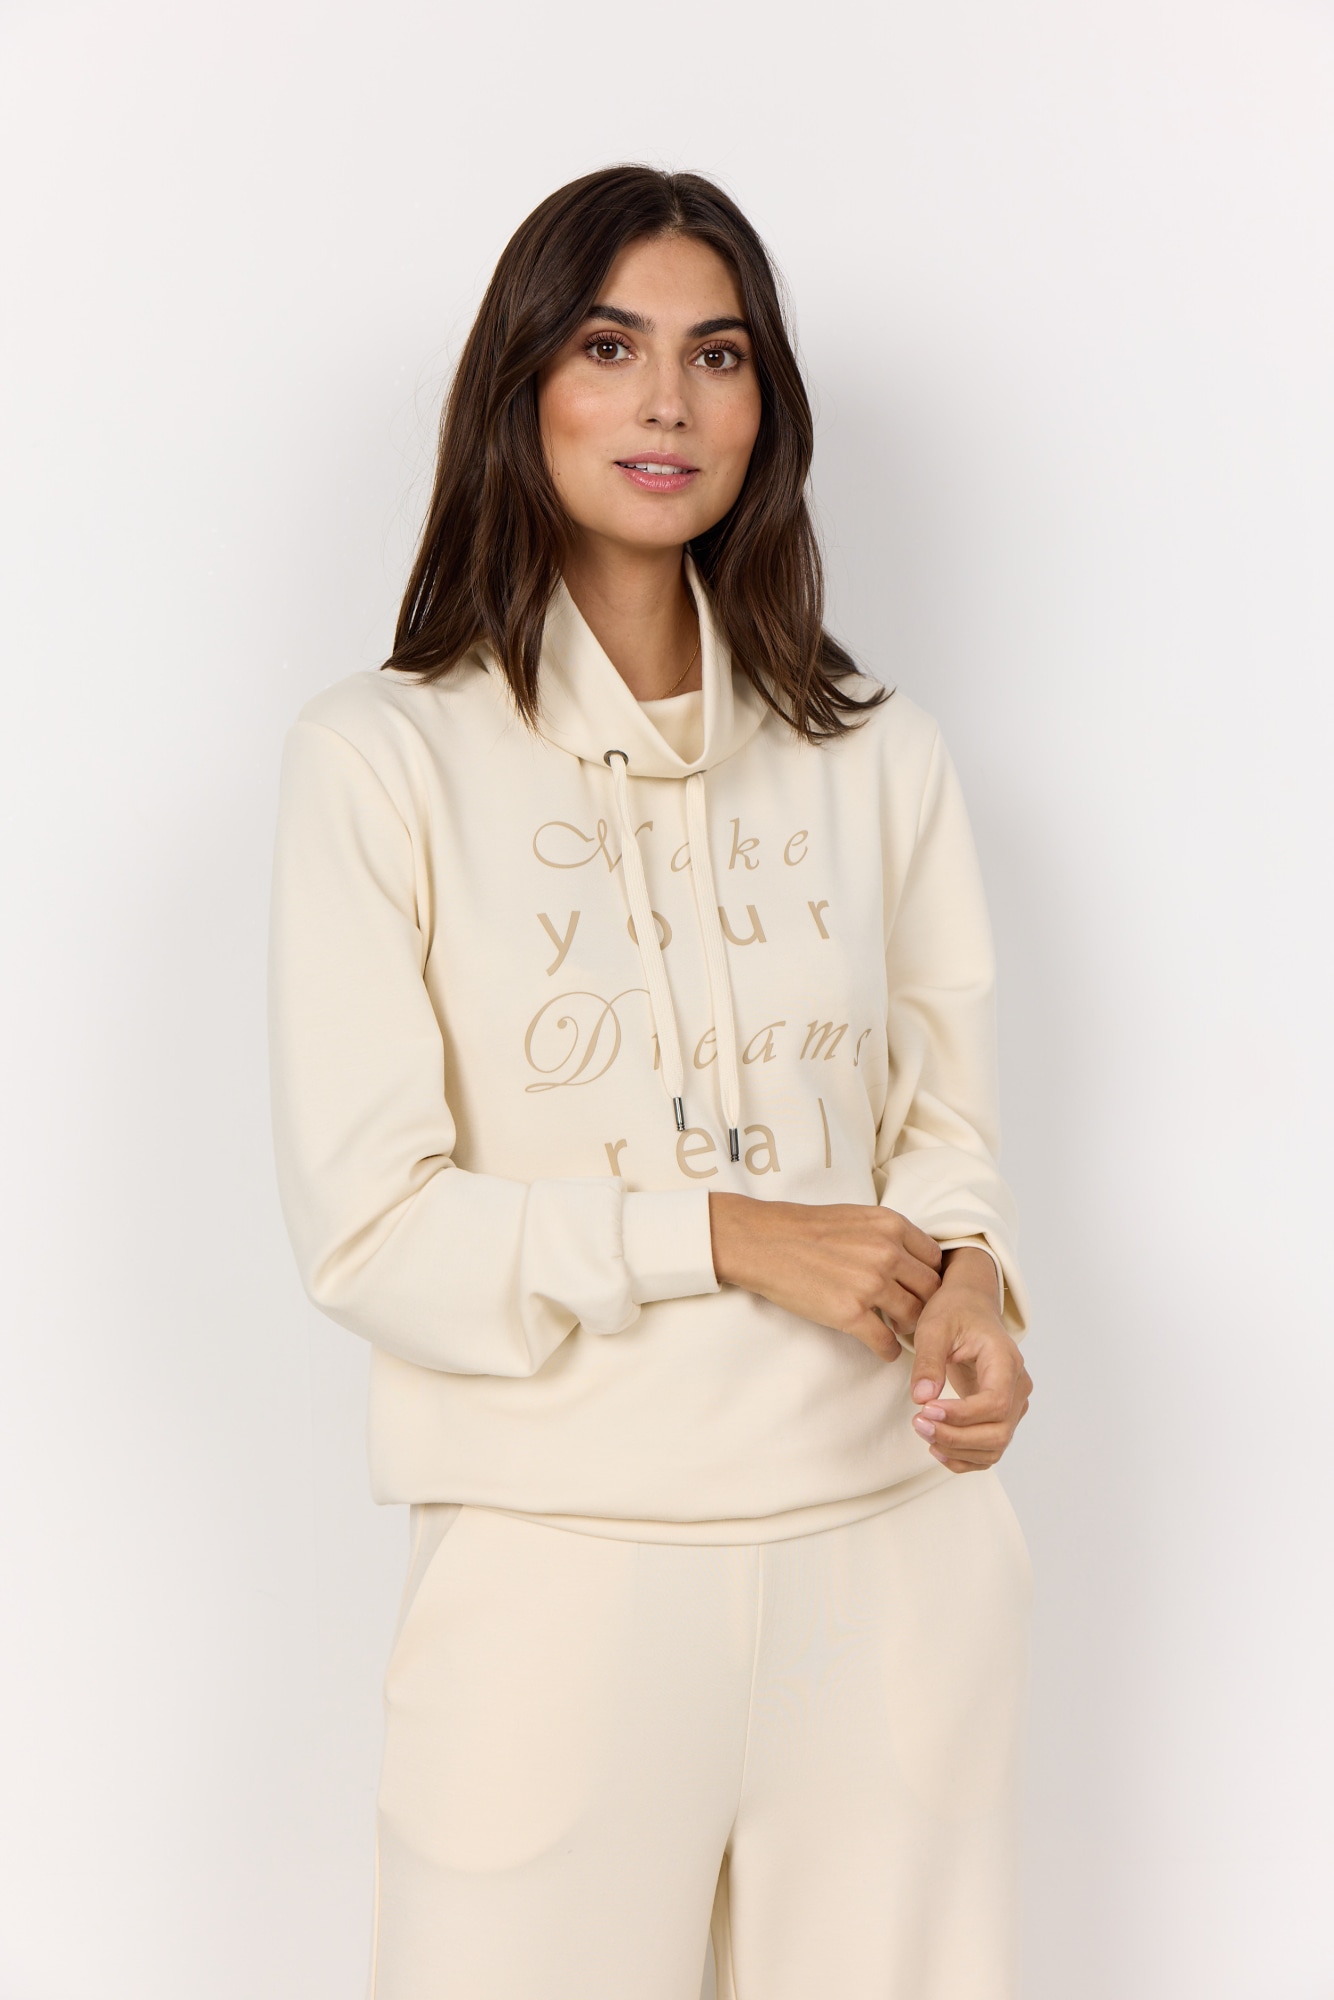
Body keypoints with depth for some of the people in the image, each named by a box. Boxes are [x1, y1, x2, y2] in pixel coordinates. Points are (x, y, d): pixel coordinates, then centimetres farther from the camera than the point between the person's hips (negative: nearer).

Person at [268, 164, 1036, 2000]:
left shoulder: (877, 757, 8)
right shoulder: (384, 758, -4)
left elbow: (948, 1118, 11)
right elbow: (366, 1226, -8)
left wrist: (971, 1287, -10)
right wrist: (725, 1236, -14)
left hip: (896, 1550, 3)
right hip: (569, 1564, -3)